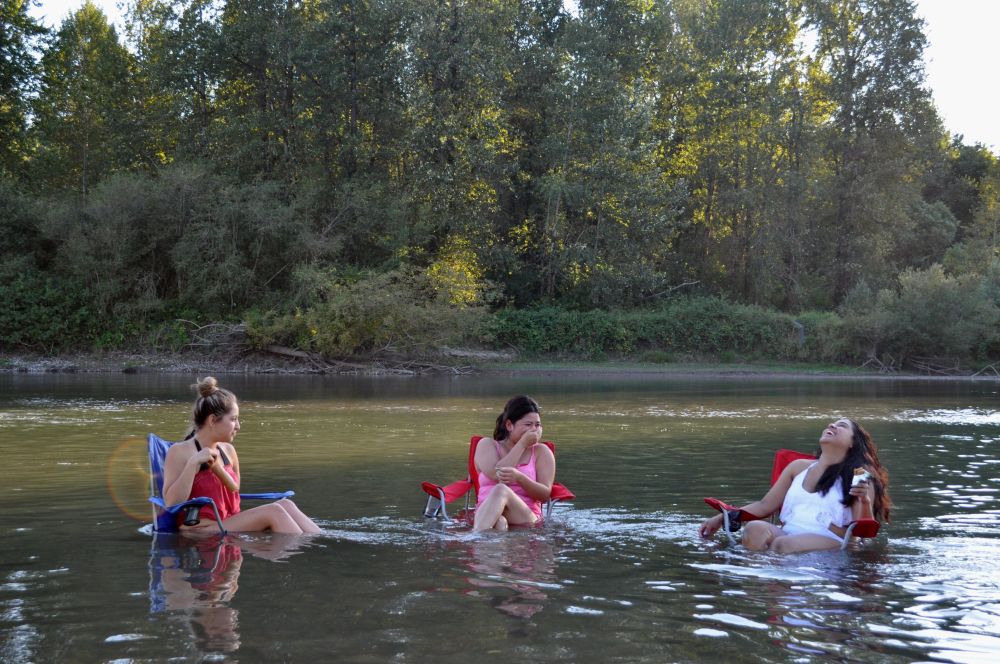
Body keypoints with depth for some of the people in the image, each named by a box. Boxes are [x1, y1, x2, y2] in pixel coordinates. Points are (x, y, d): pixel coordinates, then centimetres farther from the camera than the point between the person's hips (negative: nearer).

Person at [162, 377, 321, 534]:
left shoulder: (227, 450, 14)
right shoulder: (179, 452, -6)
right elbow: (172, 503, -16)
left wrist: (216, 468, -1)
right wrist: (193, 464, -21)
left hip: (230, 528, 7)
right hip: (201, 533, -7)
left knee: (285, 505, -14)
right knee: (274, 512, -23)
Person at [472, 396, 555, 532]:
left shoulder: (541, 452, 15)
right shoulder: (487, 445, 16)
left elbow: (545, 494, 1)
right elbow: (496, 474, -6)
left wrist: (519, 477, -20)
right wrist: (523, 444, -1)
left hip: (526, 518, -1)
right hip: (485, 516, 1)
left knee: (501, 490, -34)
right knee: (499, 522, -39)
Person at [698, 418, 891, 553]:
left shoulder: (858, 478, 10)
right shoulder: (799, 467, 23)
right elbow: (765, 505, 25)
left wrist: (865, 502, -18)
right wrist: (721, 518, 17)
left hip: (829, 543, -4)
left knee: (783, 544, -37)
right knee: (754, 529, -31)